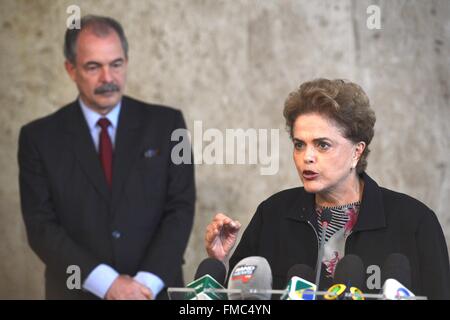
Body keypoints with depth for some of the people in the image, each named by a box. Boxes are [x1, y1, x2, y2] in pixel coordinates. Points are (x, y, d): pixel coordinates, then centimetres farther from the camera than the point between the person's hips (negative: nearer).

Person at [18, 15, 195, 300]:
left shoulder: (166, 124, 1)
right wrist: (106, 282, -17)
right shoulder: (39, 138, -1)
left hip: (155, 292, 1)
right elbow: (41, 226, -7)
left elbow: (181, 209, -4)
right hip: (79, 292, -1)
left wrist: (147, 283, -17)